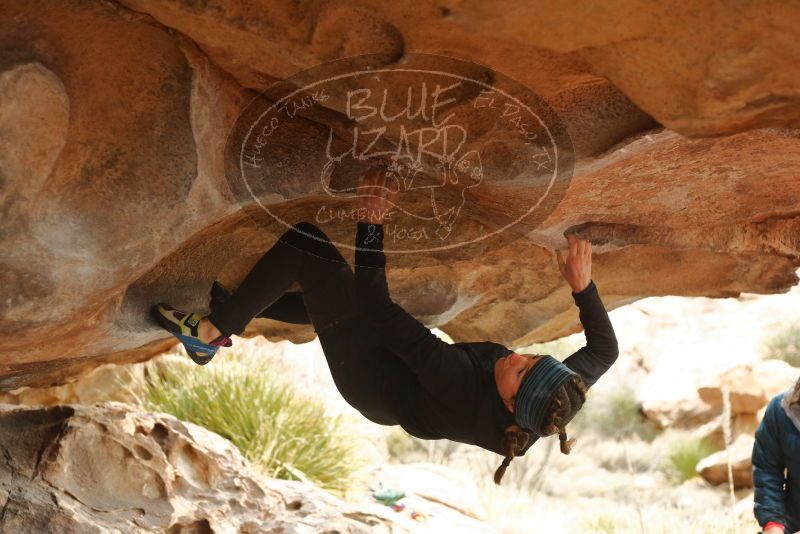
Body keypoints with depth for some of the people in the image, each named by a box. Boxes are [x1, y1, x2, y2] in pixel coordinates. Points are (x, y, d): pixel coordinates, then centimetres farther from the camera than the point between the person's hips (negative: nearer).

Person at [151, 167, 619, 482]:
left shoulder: (461, 393, -42)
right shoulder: (547, 411, -26)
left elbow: (380, 309, -37)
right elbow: (604, 349, -6)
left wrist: (370, 225, -33)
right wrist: (583, 285, -15)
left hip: (368, 374, -7)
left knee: (306, 241, -14)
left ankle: (211, 331, 4)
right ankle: (233, 312, 39)